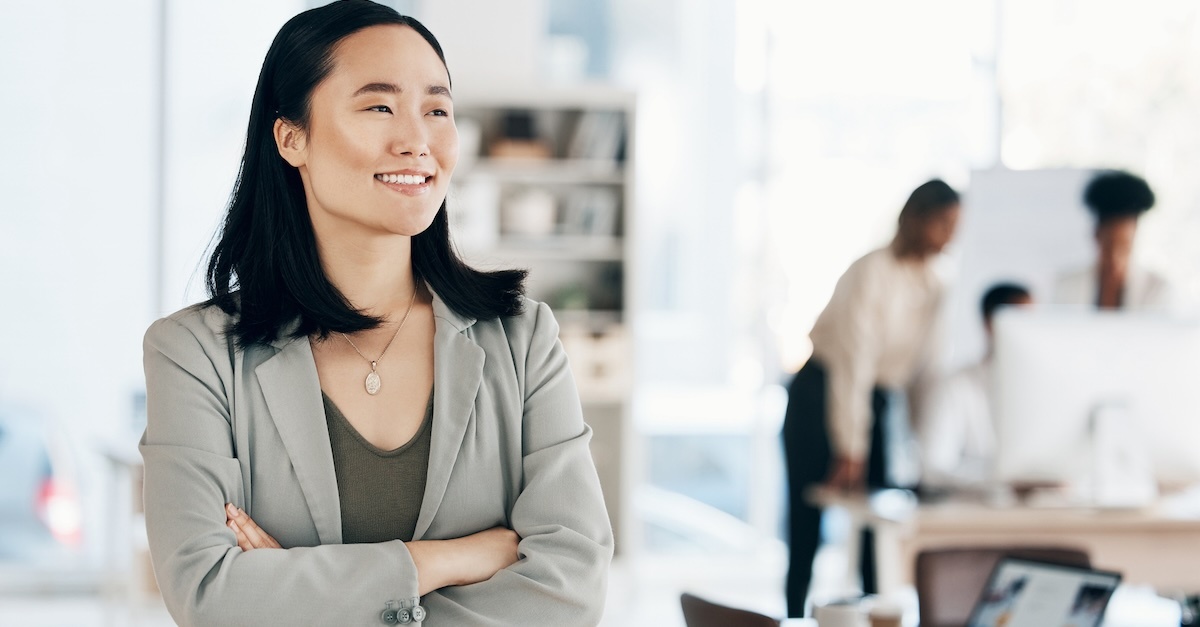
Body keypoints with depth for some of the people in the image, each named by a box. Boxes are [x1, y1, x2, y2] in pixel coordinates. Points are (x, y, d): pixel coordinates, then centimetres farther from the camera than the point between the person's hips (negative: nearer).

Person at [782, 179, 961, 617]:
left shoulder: (932, 281, 1)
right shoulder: (873, 273, -21)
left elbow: (922, 360, 4)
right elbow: (853, 363, -24)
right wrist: (850, 450, -26)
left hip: (875, 400, 7)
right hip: (819, 397, -7)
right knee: (807, 526, -3)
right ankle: (795, 617, 3)